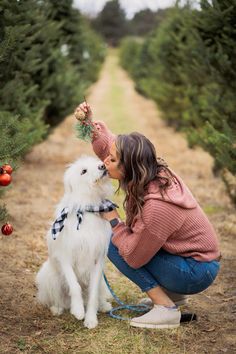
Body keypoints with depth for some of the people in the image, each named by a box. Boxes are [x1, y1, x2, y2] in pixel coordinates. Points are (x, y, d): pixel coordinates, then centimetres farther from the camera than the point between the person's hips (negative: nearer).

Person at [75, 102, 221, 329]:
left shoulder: (156, 207, -33)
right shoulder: (154, 171, -10)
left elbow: (133, 257, -22)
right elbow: (110, 146, 5)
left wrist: (114, 223, -11)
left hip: (197, 273, -9)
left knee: (113, 244, -10)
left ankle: (166, 309, -10)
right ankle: (170, 291, 17)